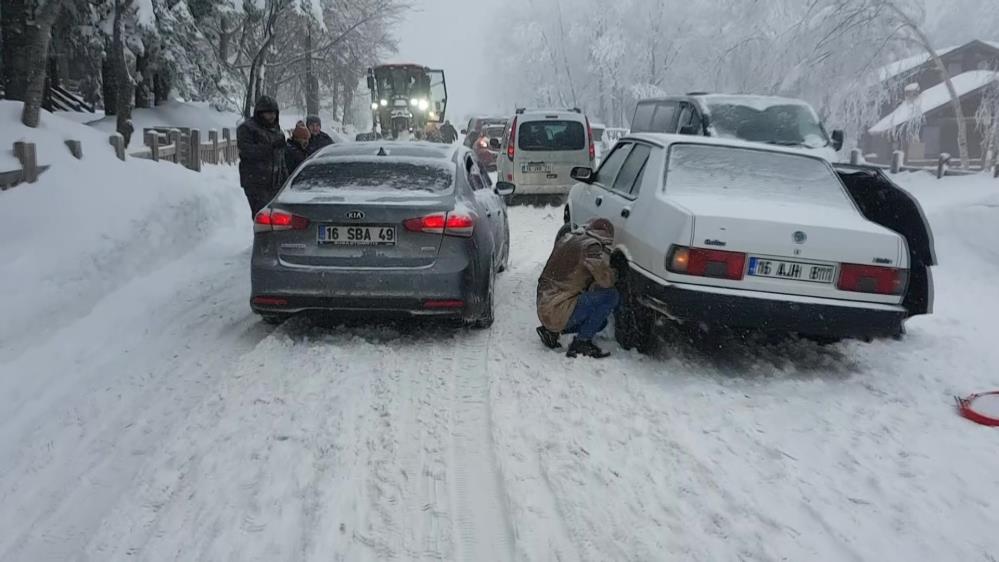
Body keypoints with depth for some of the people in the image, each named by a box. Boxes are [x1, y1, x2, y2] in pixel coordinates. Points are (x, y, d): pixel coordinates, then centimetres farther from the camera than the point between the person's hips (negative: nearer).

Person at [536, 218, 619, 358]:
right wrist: (615, 275, -1)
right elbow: (605, 279, -22)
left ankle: (552, 330, 14)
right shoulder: (590, 245, -15)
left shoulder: (568, 238, 14)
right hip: (557, 312, -10)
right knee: (610, 295, -13)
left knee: (599, 321, 22)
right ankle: (581, 343, -6)